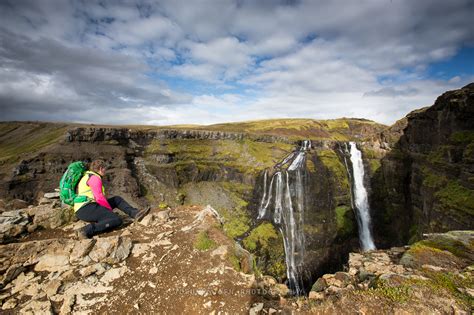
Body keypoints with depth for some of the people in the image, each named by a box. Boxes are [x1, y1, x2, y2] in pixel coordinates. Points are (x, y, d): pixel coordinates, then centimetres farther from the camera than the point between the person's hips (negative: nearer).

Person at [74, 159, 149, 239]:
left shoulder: (88, 177, 21)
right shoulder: (94, 178, -10)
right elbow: (99, 198, -18)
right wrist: (110, 210, -5)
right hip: (86, 208, -11)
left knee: (117, 199, 13)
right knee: (117, 220, -20)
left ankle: (135, 213, 0)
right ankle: (86, 230, -28)